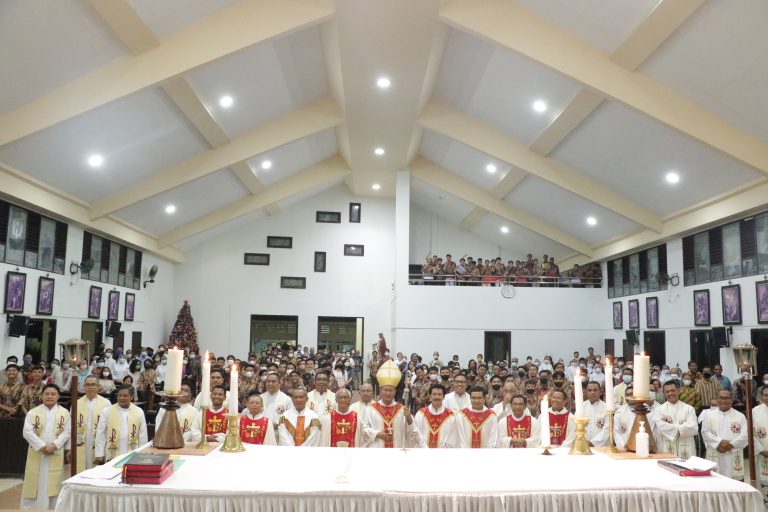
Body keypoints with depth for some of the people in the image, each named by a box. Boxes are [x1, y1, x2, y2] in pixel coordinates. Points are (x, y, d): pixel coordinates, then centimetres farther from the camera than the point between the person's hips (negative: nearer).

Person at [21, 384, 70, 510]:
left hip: (56, 454, 0)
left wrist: (54, 445, -15)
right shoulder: (32, 412, 0)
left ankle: (53, 508, 11)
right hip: (36, 453, 0)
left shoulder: (64, 413, 3)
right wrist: (42, 446, -15)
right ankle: (31, 508, 12)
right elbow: (27, 432, -7)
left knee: (53, 483, 4)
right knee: (34, 483, 3)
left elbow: (66, 432, -1)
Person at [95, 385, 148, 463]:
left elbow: (143, 436, 5)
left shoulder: (139, 412, 2)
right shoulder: (107, 411, -1)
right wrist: (99, 454, -2)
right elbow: (100, 434, 1)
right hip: (112, 457, -1)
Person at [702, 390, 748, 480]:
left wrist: (731, 444, -12)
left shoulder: (740, 416, 8)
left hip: (734, 456, 0)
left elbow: (745, 435, -2)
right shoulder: (710, 415, 9)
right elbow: (705, 433, -1)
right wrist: (719, 442, -15)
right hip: (715, 457, 0)